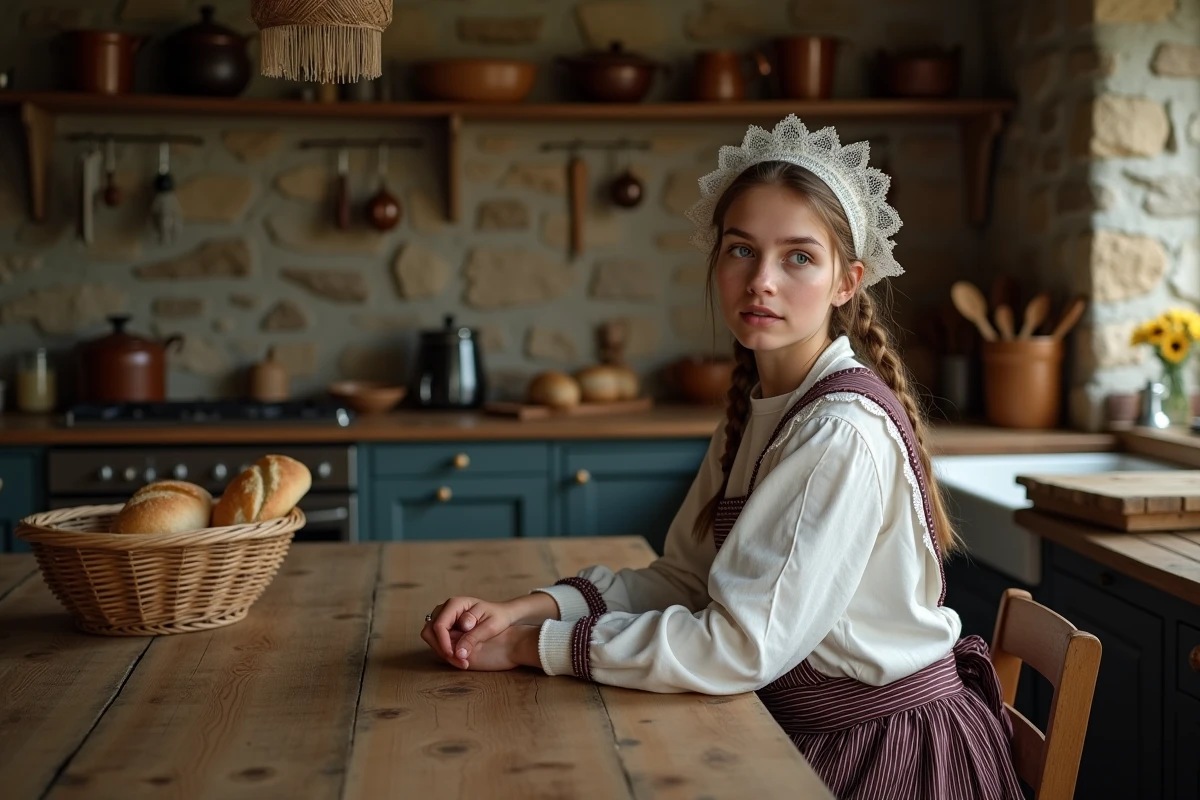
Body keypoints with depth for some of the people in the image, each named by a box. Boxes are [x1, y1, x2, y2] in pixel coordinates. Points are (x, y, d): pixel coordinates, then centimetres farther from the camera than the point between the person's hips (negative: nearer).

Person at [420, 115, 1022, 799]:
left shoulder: (845, 433, -23)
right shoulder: (757, 409, 4)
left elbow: (741, 648, -24)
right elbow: (685, 579, 5)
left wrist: (535, 646, -18)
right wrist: (531, 608, -9)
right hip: (810, 730, 7)